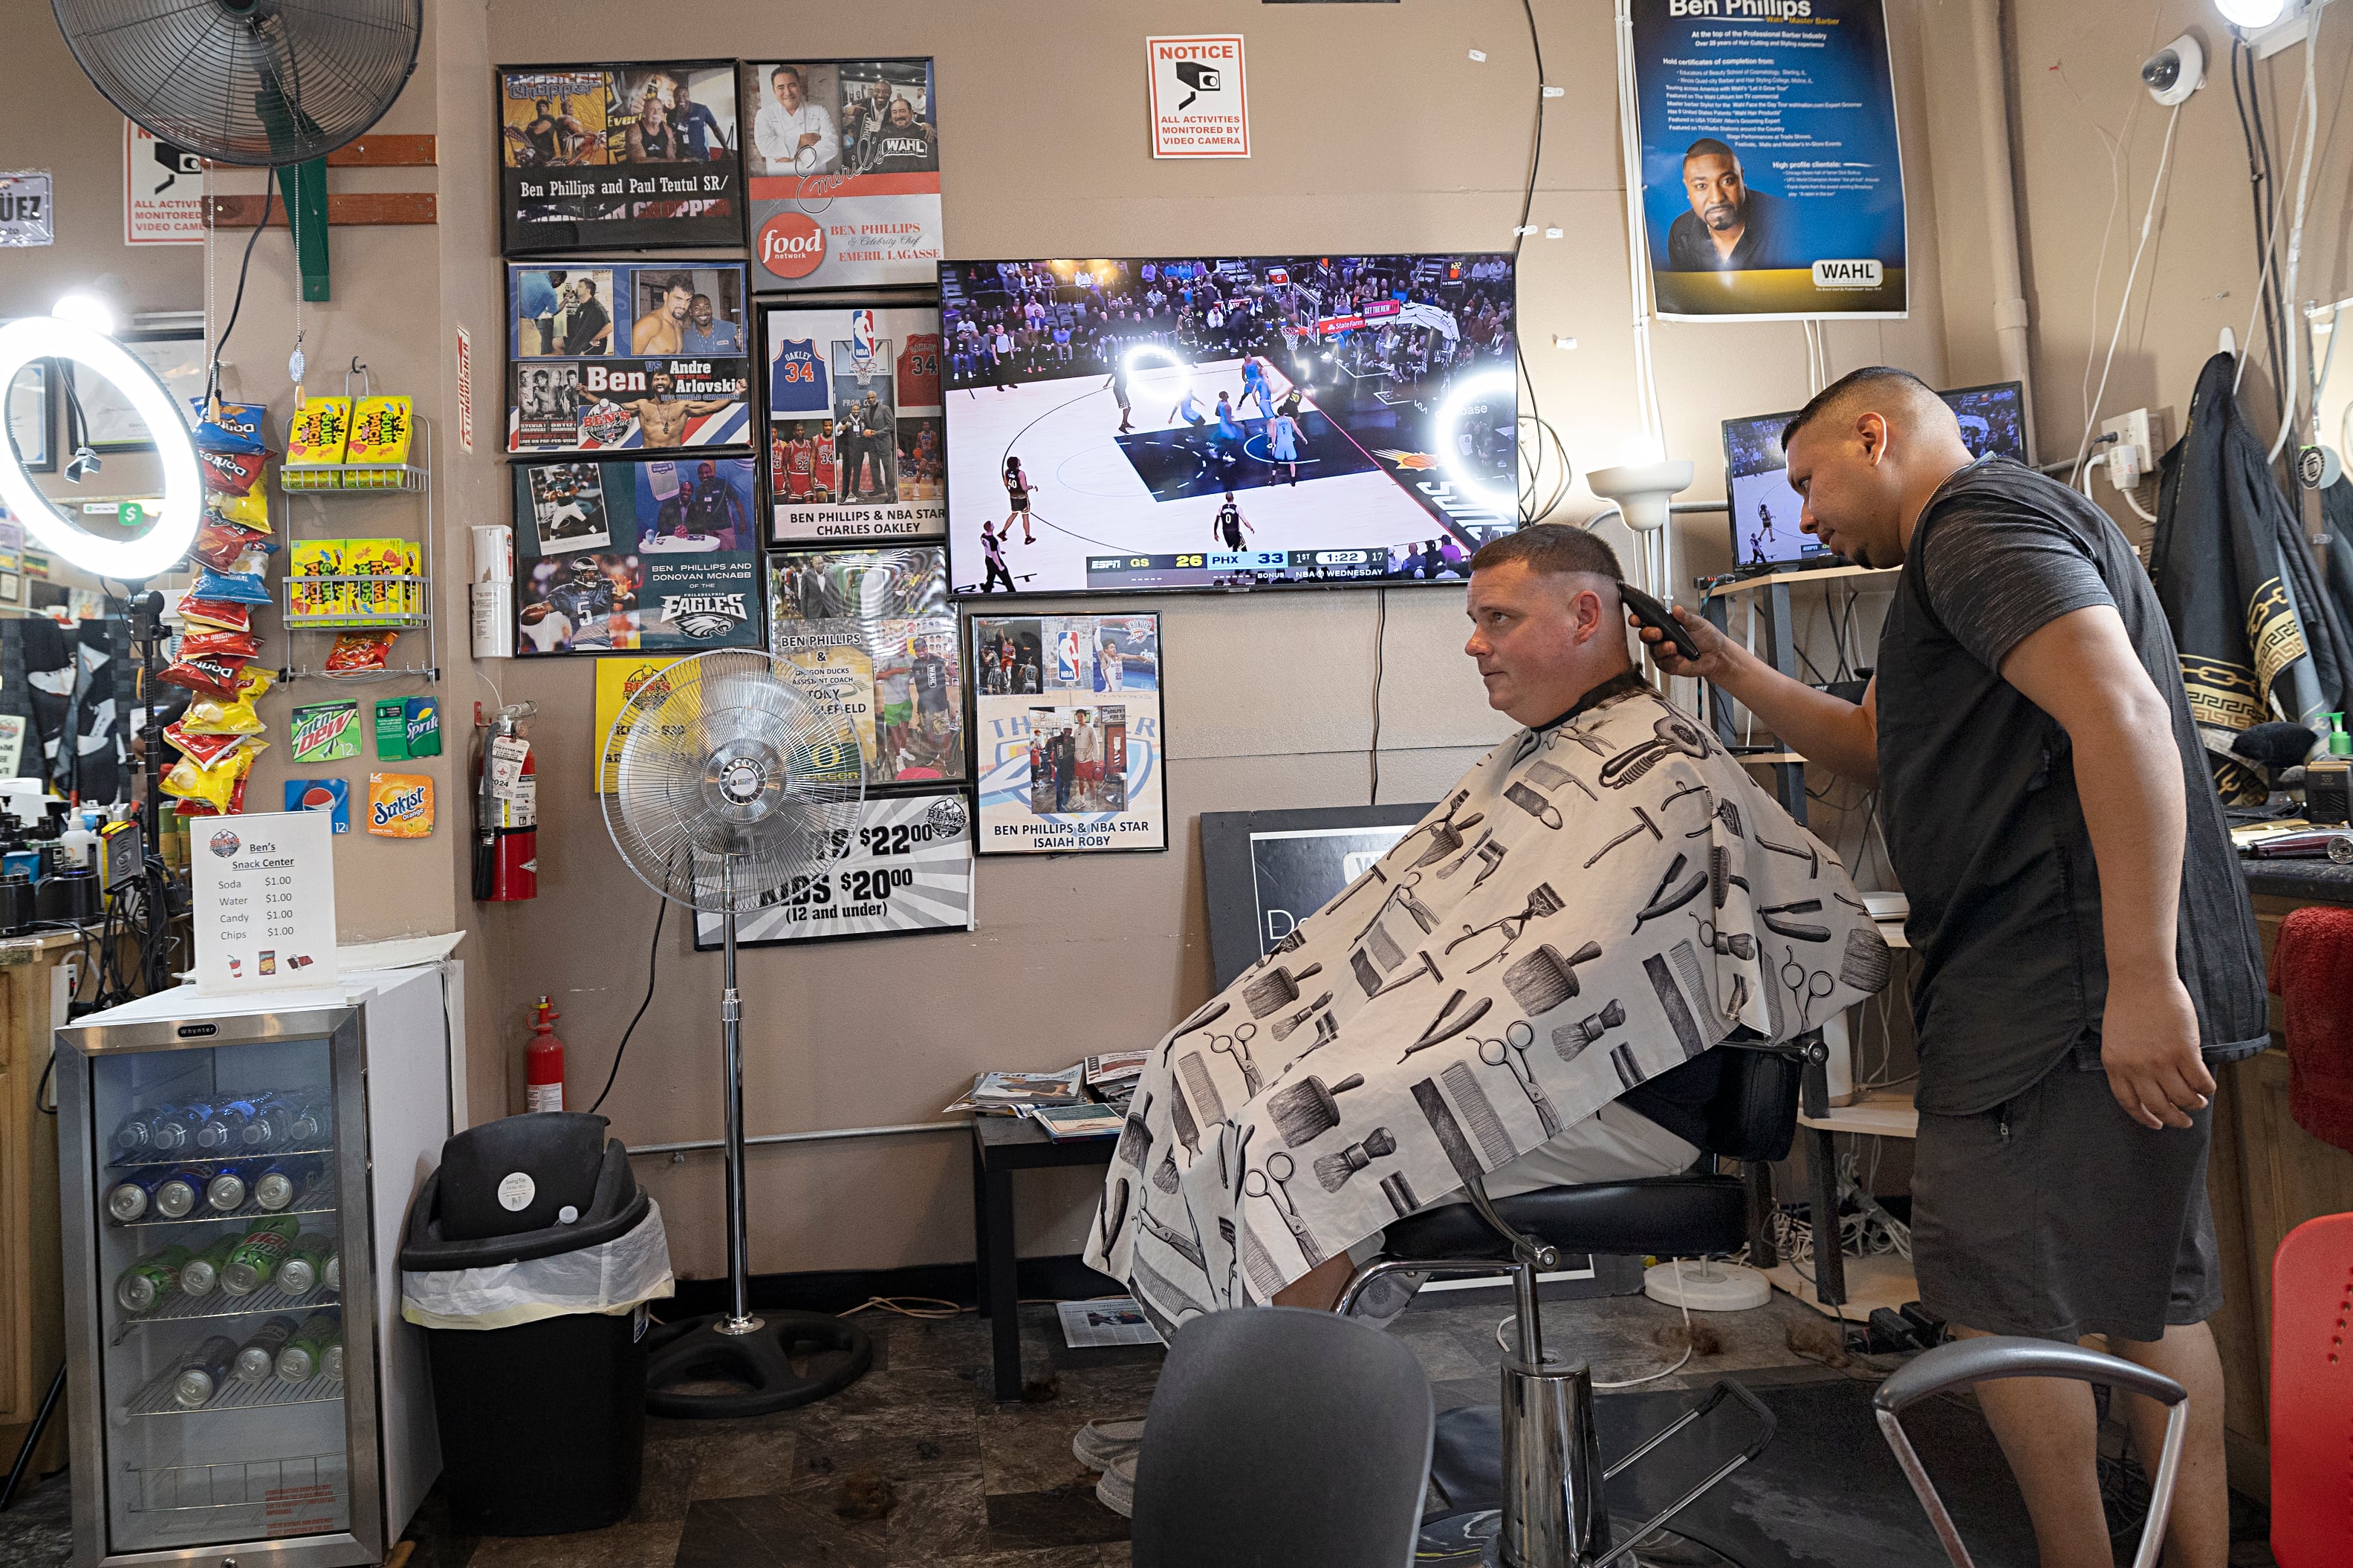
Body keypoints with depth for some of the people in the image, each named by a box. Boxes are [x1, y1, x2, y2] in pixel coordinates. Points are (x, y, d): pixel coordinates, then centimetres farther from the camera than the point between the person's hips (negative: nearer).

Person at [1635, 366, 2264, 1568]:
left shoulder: (1976, 520, -10)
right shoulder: (1989, 540, 24)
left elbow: (2122, 715, -24)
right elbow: (1873, 746, 28)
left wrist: (2141, 976, -28)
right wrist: (1728, 670, 18)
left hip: (2061, 986, -11)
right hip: (2110, 982, 11)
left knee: (1993, 1289, -1)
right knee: (2150, 1289, 16)